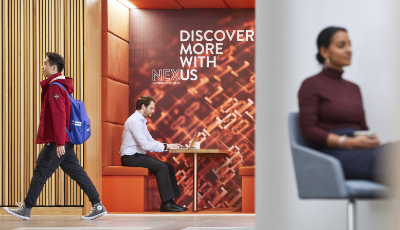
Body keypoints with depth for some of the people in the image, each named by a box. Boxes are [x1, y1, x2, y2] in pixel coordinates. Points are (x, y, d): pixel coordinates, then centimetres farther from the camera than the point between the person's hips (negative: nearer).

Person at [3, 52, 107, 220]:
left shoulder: (55, 88, -14)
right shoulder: (62, 86, 18)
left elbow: (59, 117, -21)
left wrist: (60, 143, -24)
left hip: (56, 143, -10)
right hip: (65, 141, 10)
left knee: (40, 172, -3)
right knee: (76, 173, 9)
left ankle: (26, 209, 3)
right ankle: (97, 206, 8)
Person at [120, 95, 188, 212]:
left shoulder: (141, 121, 18)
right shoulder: (134, 121, -15)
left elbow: (150, 141, 18)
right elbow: (145, 145, -22)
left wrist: (168, 145, 3)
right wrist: (165, 146, -17)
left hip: (138, 156, 10)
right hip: (130, 158, -10)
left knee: (169, 167, -1)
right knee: (162, 167, -24)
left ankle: (170, 201, -6)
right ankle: (166, 203, -23)